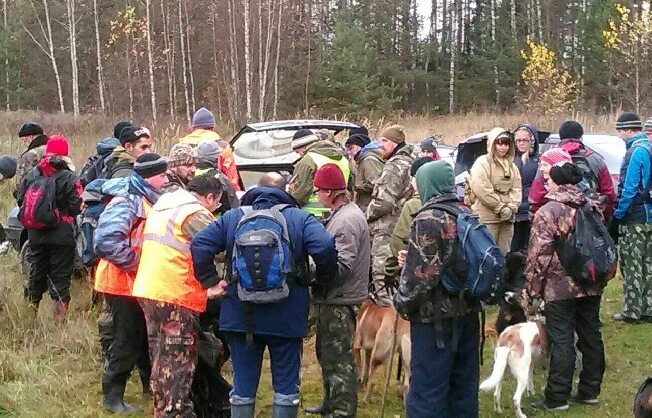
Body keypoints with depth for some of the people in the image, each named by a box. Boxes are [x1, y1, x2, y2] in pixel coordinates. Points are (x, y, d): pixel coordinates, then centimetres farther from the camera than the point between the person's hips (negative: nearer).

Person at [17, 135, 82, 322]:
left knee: (36, 274, 17)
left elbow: (21, 201, 5)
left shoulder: (31, 175, 0)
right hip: (62, 236, -4)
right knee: (60, 277, 4)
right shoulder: (69, 178, -12)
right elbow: (76, 207, -14)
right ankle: (60, 318, 3)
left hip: (36, 235, 4)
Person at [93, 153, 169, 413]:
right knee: (127, 341, -2)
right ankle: (112, 396, 9)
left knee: (145, 336, 19)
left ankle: (151, 384, 33)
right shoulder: (126, 202, -22)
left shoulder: (145, 200, 10)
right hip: (122, 283, -9)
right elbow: (107, 241, -33)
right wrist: (137, 262, -26)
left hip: (139, 282, 9)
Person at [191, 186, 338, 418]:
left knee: (243, 384, 11)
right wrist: (321, 283, 0)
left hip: (241, 314, 2)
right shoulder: (300, 218, 2)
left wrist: (211, 281, 4)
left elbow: (199, 245, -3)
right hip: (286, 317, -2)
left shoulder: (232, 217, 8)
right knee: (286, 383, 10)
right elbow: (325, 247, -14)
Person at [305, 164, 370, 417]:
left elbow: (342, 266, -25)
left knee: (338, 358, -2)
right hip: (334, 298, 11)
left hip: (339, 301, -11)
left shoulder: (346, 220, -20)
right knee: (327, 352, 22)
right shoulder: (341, 214, 11)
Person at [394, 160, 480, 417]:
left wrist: (402, 302, -4)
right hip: (468, 313, 8)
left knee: (428, 390, -3)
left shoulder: (428, 220, -15)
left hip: (435, 317, -8)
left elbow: (421, 274, -19)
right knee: (464, 386, 16)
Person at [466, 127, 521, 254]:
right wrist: (500, 207, -13)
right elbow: (482, 190, -17)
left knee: (504, 252, 13)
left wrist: (511, 207, -7)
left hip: (507, 217, 7)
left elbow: (516, 188, 11)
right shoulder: (482, 163, -8)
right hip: (487, 217, -7)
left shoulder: (511, 165, 16)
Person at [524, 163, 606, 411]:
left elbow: (539, 255, -15)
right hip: (591, 286, 6)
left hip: (560, 288, -6)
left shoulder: (547, 213, -13)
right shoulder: (592, 208, 8)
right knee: (591, 337, 13)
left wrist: (531, 290, -6)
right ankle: (590, 391, 23)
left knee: (562, 342, -2)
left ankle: (557, 398, 3)